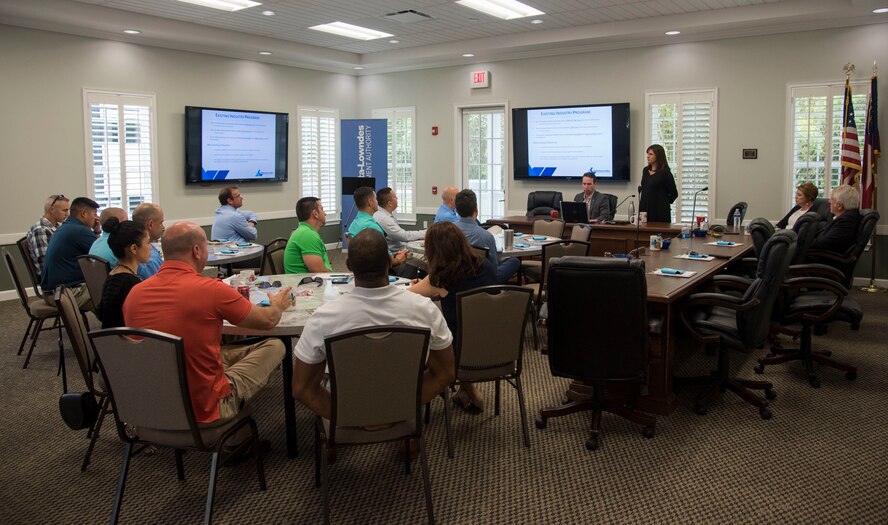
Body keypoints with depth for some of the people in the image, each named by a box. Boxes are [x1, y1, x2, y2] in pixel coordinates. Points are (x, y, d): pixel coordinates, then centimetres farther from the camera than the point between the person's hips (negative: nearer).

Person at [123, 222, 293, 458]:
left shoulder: (134, 293, -3)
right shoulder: (211, 289, -19)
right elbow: (268, 321, -3)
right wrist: (278, 305, 21)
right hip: (202, 410, -6)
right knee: (273, 346, 8)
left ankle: (240, 439, 28)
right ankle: (238, 440, 21)